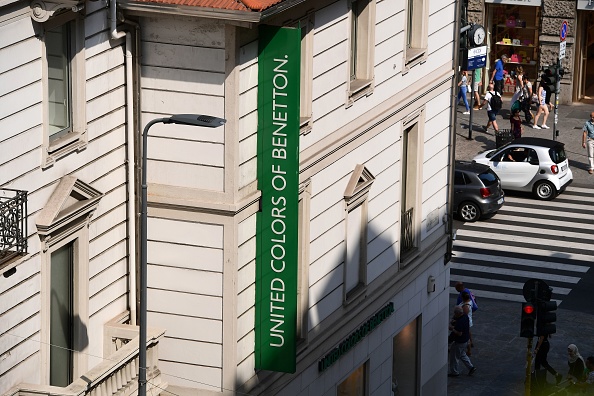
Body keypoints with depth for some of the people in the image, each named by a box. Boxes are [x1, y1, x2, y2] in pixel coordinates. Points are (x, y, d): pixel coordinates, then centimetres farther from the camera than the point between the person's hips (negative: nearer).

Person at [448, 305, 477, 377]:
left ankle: (454, 372, 22)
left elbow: (459, 333, -32)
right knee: (462, 355, 26)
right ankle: (471, 367, 25)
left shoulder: (460, 322, -32)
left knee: (454, 356, 8)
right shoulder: (465, 316, -2)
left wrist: (452, 329, -19)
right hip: (465, 339, 10)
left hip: (459, 342, -10)